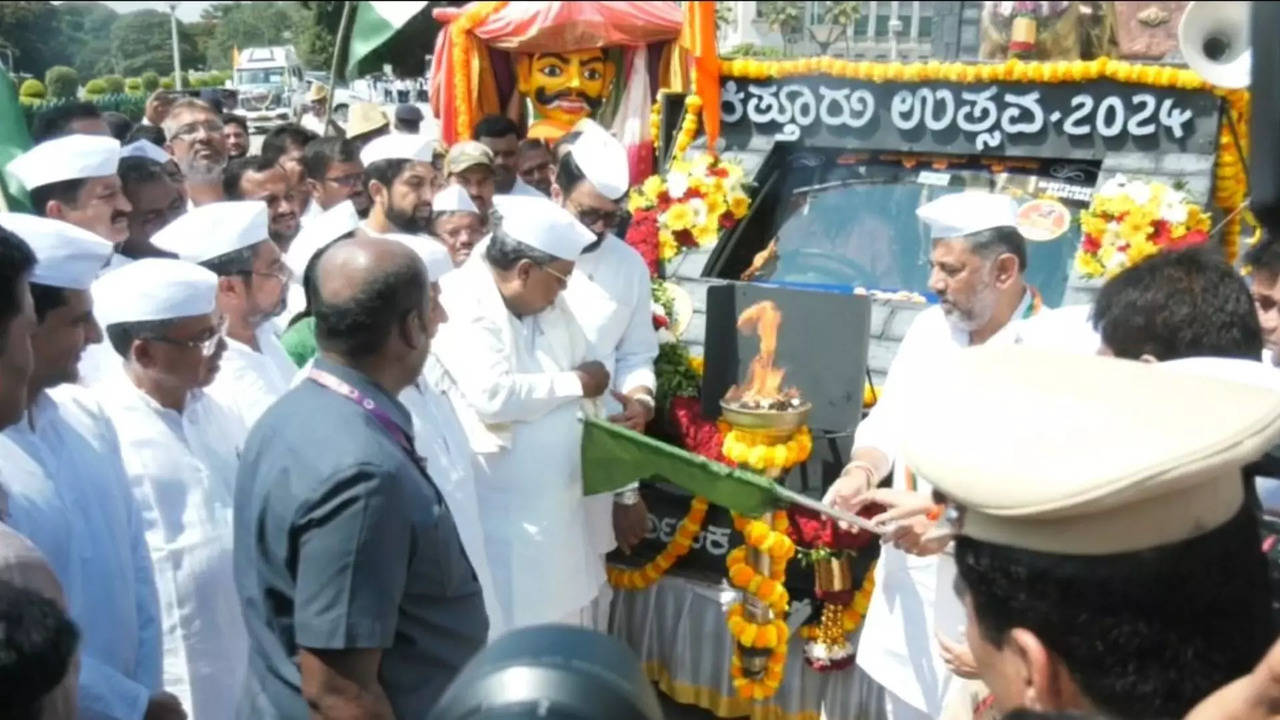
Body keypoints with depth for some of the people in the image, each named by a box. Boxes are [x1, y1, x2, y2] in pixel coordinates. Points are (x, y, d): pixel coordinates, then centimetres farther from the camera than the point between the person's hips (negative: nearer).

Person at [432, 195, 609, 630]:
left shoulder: (550, 303, 7)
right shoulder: (460, 305, -18)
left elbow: (595, 387, 12)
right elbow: (493, 396, -31)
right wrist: (575, 383, -14)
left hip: (559, 510, 8)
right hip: (498, 521, -8)